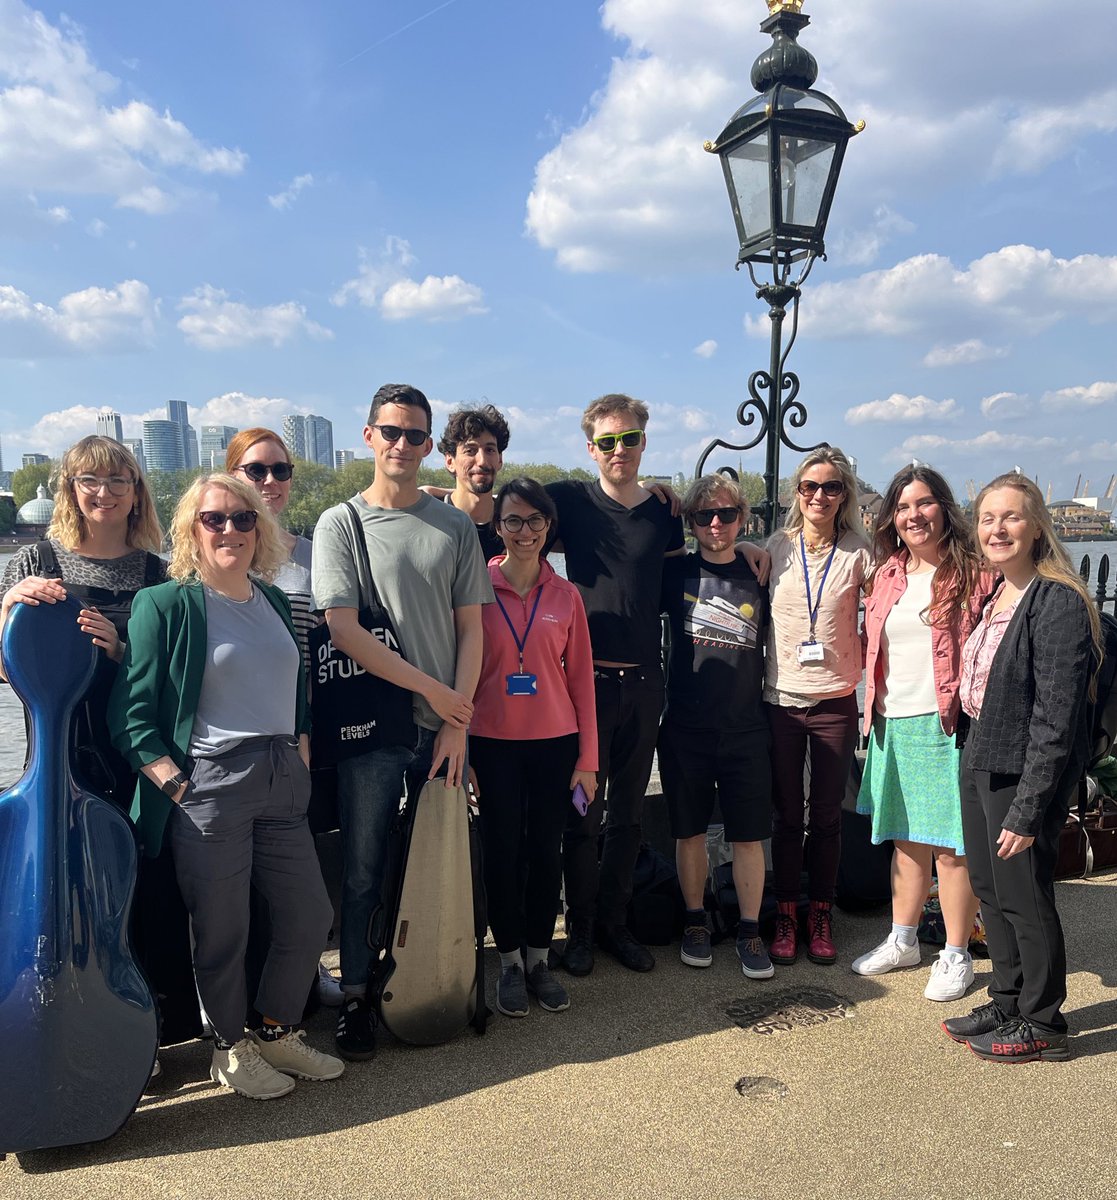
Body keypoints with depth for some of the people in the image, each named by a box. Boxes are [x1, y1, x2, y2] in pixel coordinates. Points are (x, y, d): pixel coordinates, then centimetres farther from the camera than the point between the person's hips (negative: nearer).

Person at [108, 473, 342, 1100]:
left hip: (283, 784, 6)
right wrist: (176, 785, -15)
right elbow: (130, 714, -9)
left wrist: (300, 757, 10)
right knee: (223, 930, 7)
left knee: (310, 916, 12)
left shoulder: (274, 600, 13)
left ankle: (279, 1034, 34)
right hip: (209, 786, -6)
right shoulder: (165, 604, -6)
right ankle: (232, 1049, 31)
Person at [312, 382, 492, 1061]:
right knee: (363, 869, 5)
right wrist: (430, 688, -9)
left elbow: (471, 628, 5)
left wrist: (457, 722, -4)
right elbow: (344, 630, -8)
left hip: (446, 727, 2)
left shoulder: (456, 527, 8)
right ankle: (357, 993, 22)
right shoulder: (340, 524, 1)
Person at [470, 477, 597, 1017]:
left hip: (555, 743, 2)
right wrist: (460, 749, -3)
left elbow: (581, 678, 4)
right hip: (493, 743, -1)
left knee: (546, 850, 9)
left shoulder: (565, 595, 3)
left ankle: (538, 958, 26)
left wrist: (588, 758, 1)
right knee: (502, 850, 7)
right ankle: (509, 961, 24)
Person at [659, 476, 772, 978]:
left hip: (746, 728, 1)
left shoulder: (759, 576, 4)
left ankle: (749, 931, 21)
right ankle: (695, 922, 28)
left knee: (749, 836, 5)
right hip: (685, 727, 0)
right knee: (690, 830, 10)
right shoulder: (676, 573, 0)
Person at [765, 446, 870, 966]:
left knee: (827, 814, 9)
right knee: (786, 814, 8)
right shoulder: (777, 546, 3)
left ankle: (820, 917, 25)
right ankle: (785, 915, 23)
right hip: (781, 697, 1)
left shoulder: (858, 552, -1)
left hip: (835, 701, 0)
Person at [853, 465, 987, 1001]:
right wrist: (873, 710, 12)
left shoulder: (972, 573, -5)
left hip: (946, 724, -5)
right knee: (906, 841, 17)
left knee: (951, 847, 2)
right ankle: (902, 940, 32)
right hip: (893, 724, 5)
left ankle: (956, 956, 19)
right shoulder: (886, 575, 11)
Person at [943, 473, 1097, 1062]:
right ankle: (1007, 1002, 35)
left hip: (1023, 772, -8)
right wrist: (973, 757, 12)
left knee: (1024, 896, 5)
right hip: (979, 761, 8)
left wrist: (1028, 808, -20)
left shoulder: (1058, 602, -17)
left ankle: (1042, 1023, 25)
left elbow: (1056, 719, -20)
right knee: (989, 888, 17)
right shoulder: (995, 599, 10)